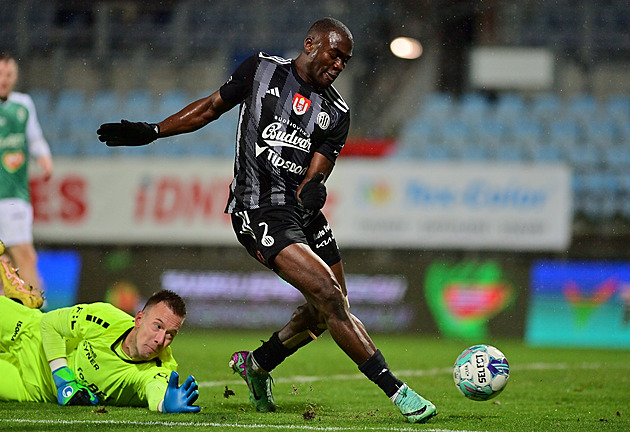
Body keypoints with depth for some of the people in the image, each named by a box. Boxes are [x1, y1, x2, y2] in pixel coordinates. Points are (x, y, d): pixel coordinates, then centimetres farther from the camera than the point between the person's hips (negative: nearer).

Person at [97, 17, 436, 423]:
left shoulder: (336, 113, 6)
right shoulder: (262, 70, 0)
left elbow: (315, 174, -1)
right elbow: (211, 107, 12)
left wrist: (313, 190, -25)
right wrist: (150, 132, 13)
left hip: (302, 210, 6)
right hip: (259, 212, -6)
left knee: (327, 311, 11)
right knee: (328, 296, -18)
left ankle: (256, 364, 35)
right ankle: (397, 391, -19)